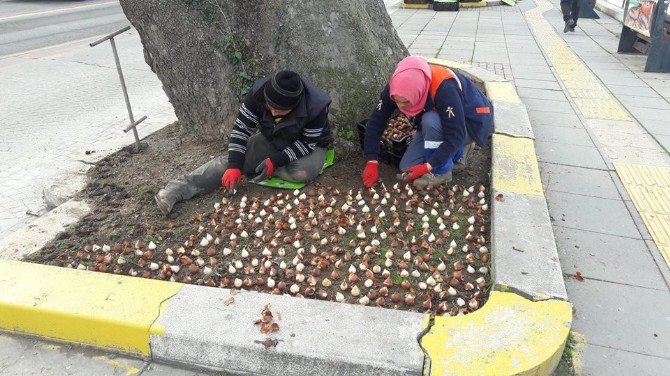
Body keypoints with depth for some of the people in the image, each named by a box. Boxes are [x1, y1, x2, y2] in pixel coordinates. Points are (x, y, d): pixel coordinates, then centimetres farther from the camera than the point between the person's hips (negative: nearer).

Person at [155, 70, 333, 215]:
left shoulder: (315, 107, -35)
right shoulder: (259, 93, -25)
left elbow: (309, 143, -23)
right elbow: (241, 128, -20)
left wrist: (276, 160, -33)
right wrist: (234, 166, -29)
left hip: (308, 145, -2)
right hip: (271, 140, 3)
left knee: (303, 172, -37)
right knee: (230, 159, -16)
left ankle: (256, 166, -13)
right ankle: (175, 190, -21)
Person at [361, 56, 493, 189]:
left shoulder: (445, 89, -38)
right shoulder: (397, 86, -23)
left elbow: (455, 137, -34)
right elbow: (375, 122, -17)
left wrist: (427, 167, -34)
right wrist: (371, 163, -23)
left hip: (471, 122, -6)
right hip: (439, 124, 6)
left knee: (430, 120, -36)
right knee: (408, 167, -6)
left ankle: (441, 172, -15)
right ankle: (458, 150, 10)